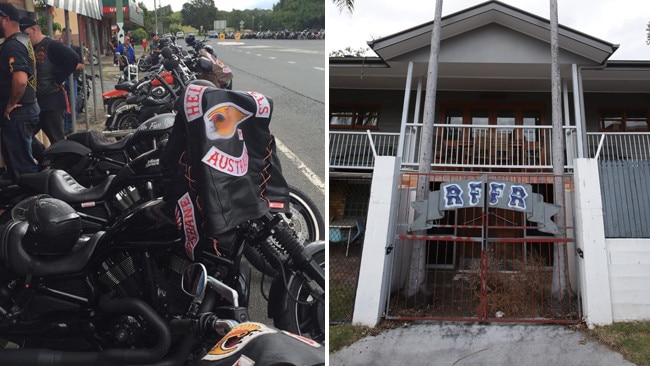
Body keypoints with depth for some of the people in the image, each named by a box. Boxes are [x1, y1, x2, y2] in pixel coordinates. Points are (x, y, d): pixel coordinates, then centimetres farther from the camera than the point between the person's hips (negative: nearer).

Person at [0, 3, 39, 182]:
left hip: (16, 114, -10)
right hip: (28, 108, 10)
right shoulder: (23, 40, 13)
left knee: (20, 164, -4)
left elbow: (20, 80, -34)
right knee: (22, 160, 18)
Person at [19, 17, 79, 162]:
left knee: (57, 140, -2)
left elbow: (73, 59, -25)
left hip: (51, 101, -9)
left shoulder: (51, 46, -10)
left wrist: (58, 80, -20)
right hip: (33, 102, 9)